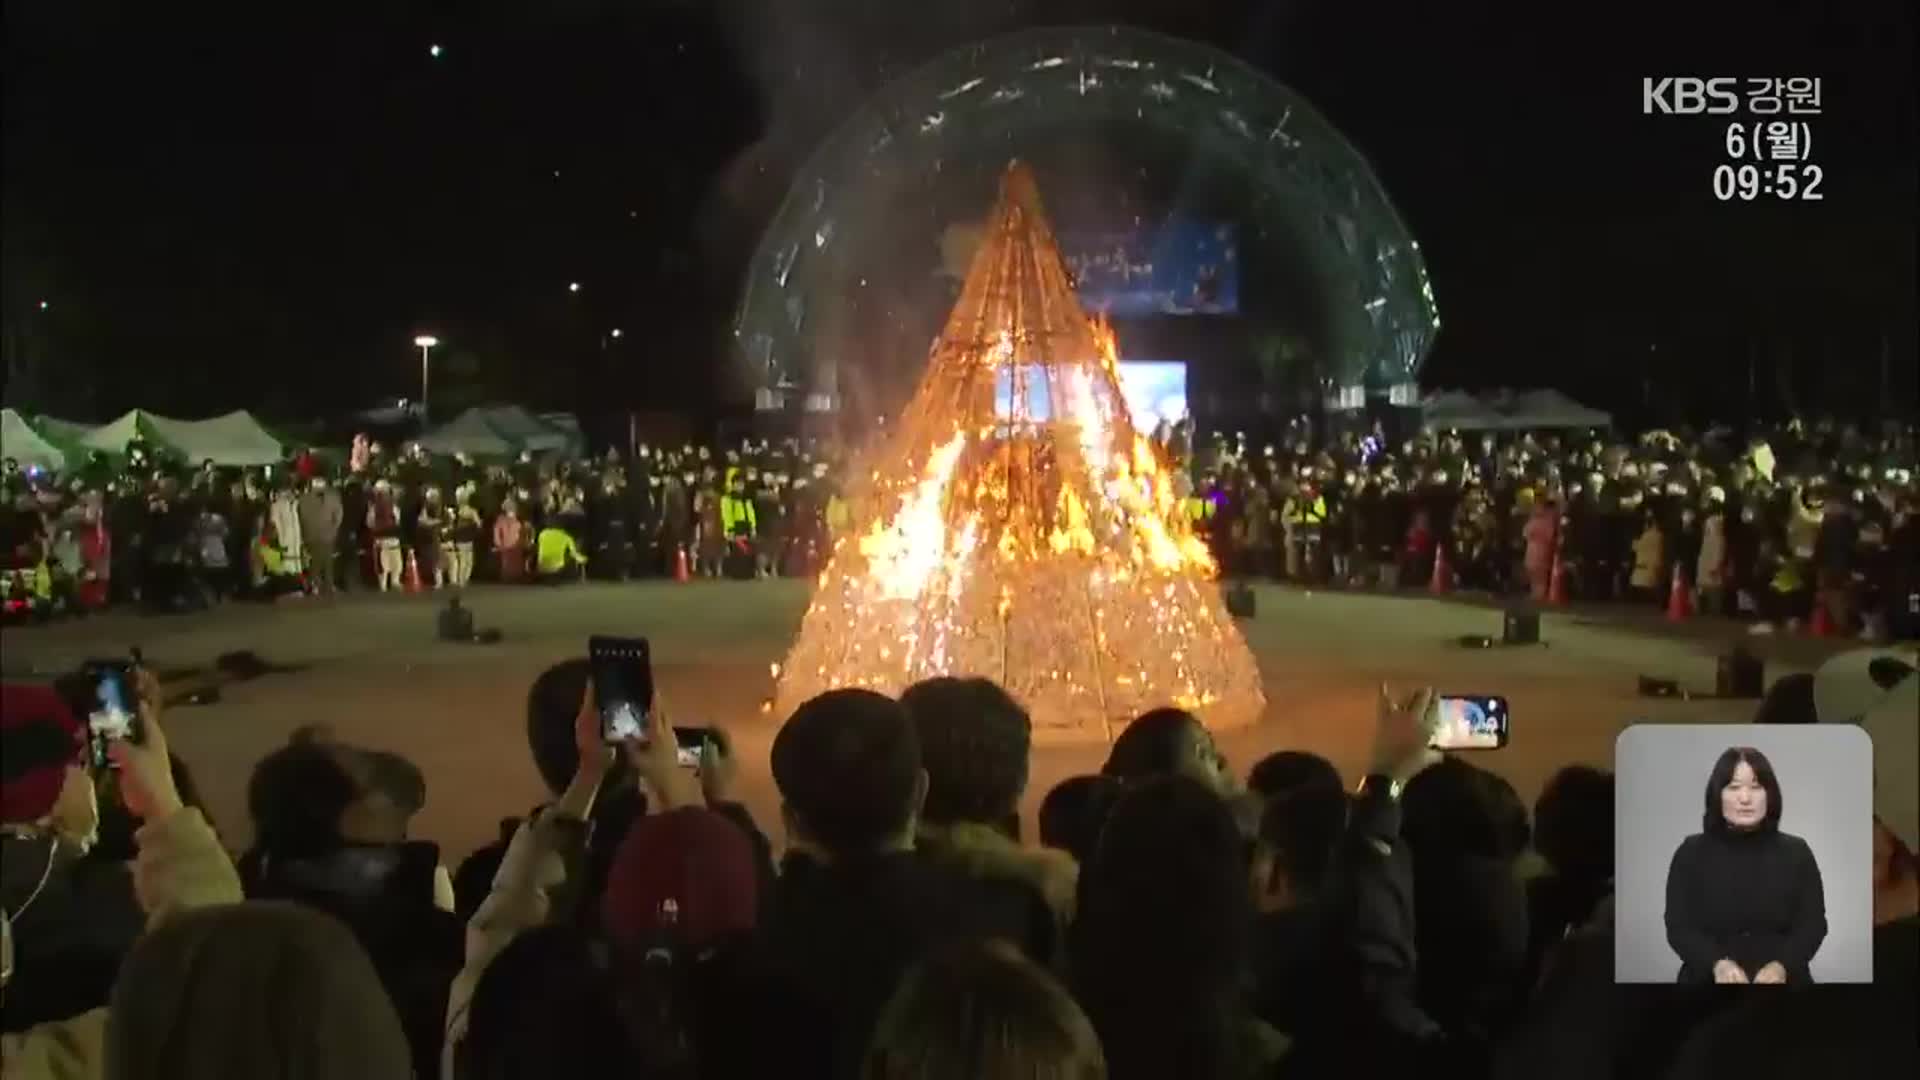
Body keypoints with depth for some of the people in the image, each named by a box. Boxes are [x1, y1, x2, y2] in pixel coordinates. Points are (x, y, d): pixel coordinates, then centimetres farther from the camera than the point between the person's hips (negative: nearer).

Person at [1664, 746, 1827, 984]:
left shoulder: (1796, 853, 9)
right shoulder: (1691, 853, 5)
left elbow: (1813, 924, 3)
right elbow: (1679, 927, -1)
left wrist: (1781, 966, -16)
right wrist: (1717, 963, -20)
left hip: (1779, 979, 1)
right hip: (1708, 978, -1)